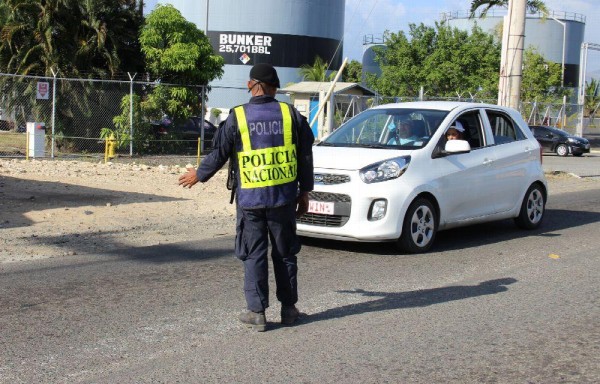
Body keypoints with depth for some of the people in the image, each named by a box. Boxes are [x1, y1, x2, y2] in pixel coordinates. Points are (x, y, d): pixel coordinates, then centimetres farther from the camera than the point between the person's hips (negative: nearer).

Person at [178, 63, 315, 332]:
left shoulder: (237, 118, -5)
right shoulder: (291, 115, 0)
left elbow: (219, 155, 2)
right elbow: (305, 157, 5)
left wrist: (198, 175, 20)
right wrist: (305, 192, 14)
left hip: (250, 199, -2)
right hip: (284, 198, 2)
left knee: (254, 255, 5)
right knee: (285, 253, 12)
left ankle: (257, 312, 5)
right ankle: (288, 309, 18)